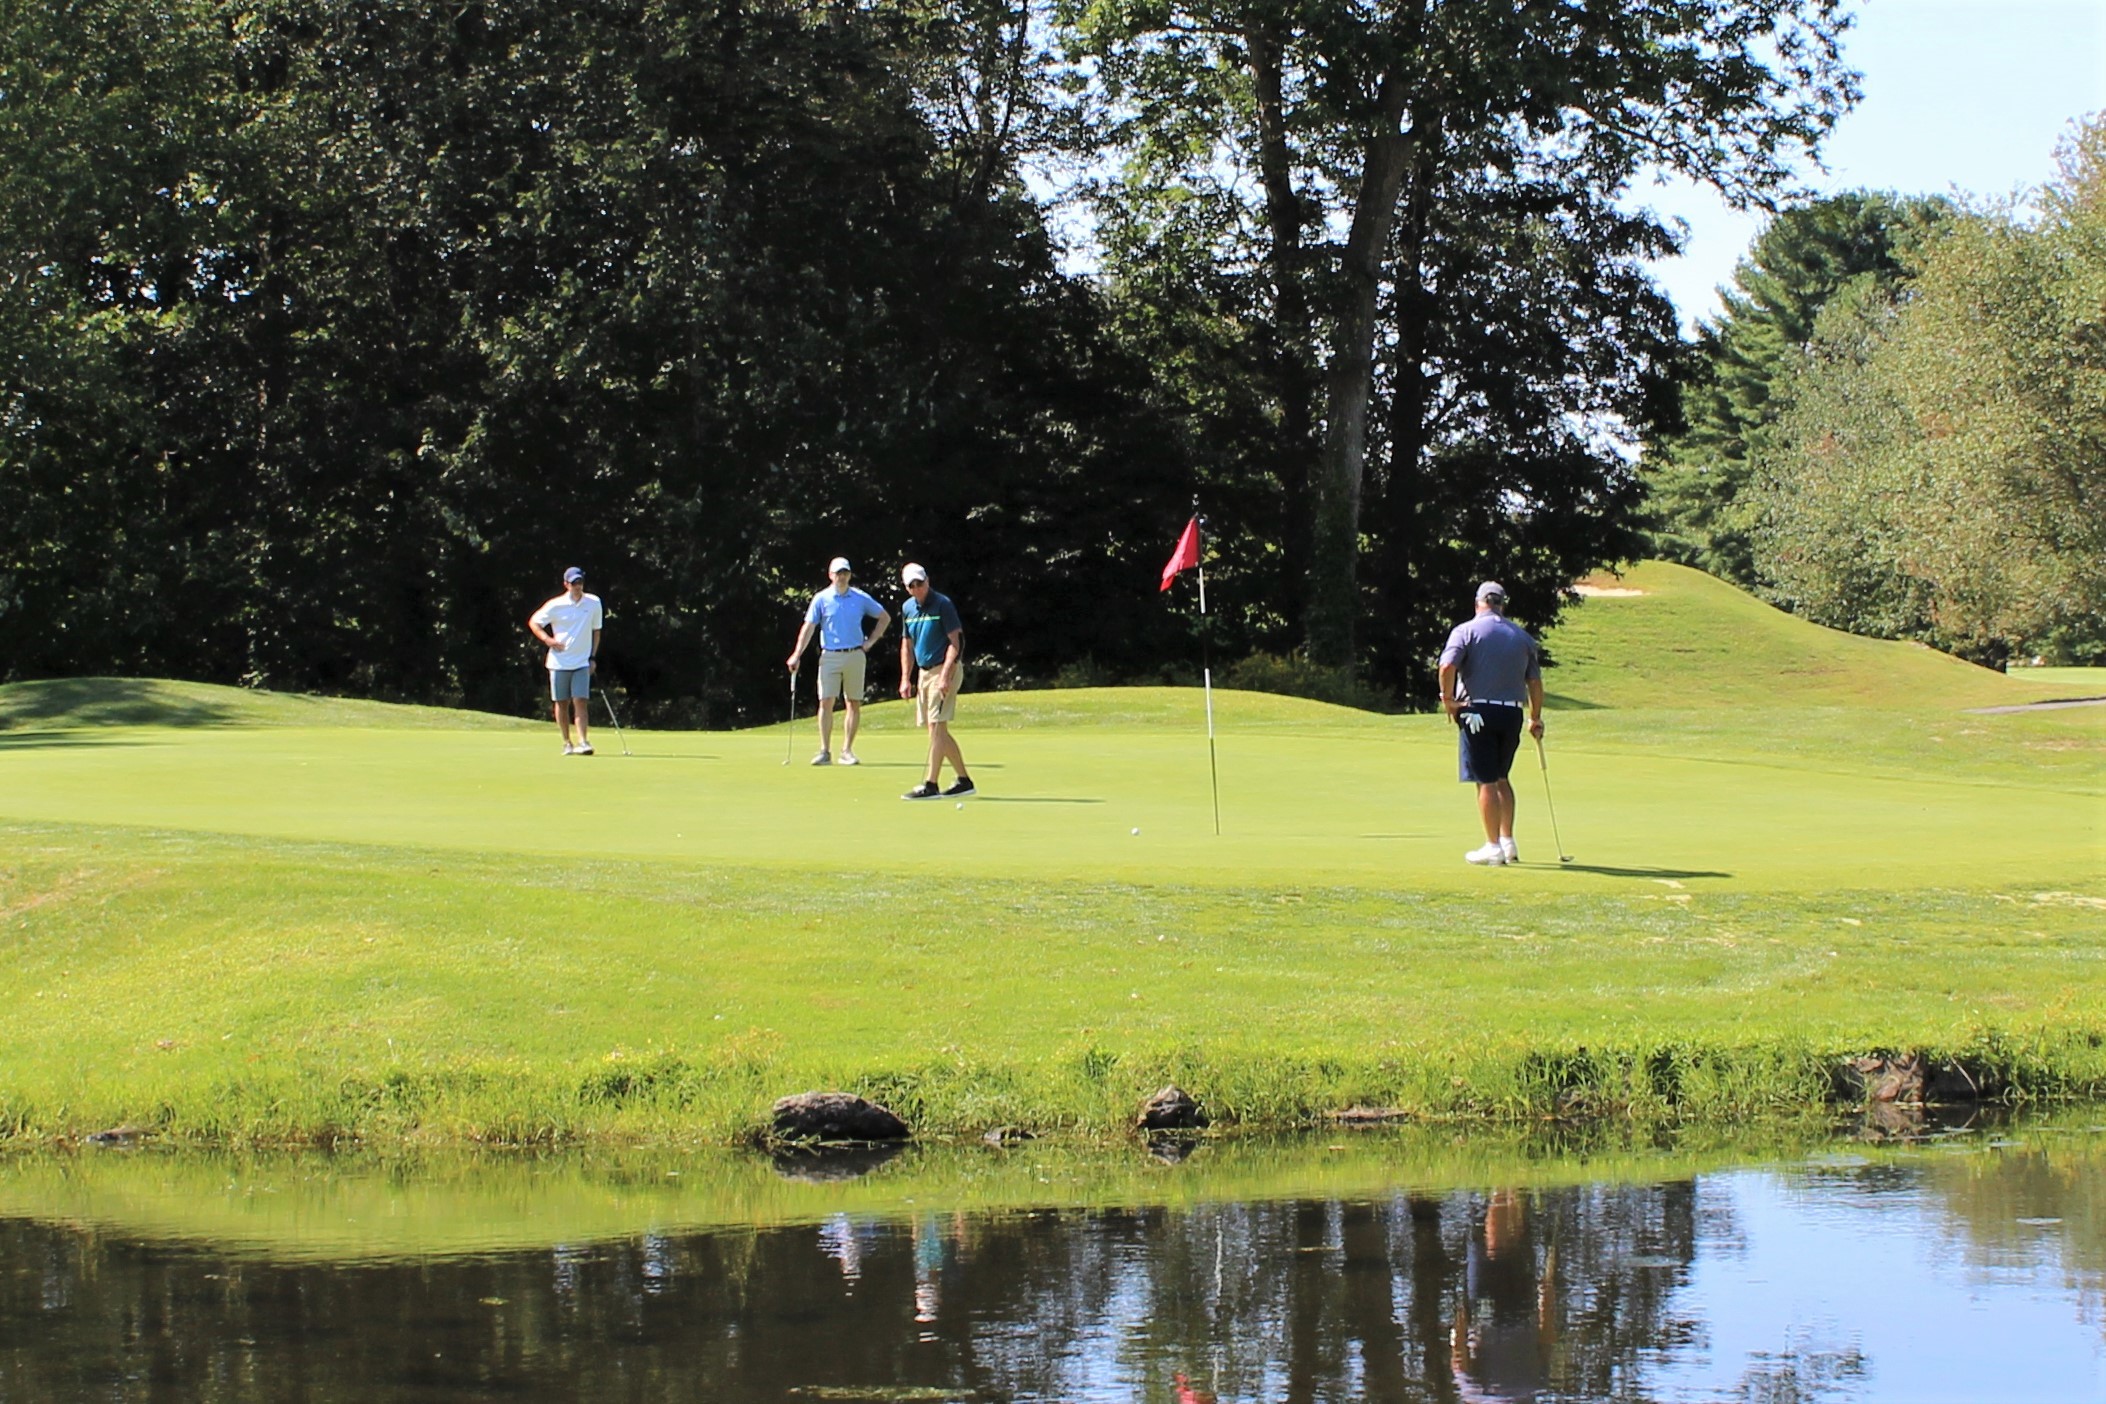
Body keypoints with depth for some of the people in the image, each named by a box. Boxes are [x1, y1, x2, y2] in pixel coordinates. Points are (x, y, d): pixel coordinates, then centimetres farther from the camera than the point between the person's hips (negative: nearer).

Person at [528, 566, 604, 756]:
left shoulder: (594, 603, 2)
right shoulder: (556, 605, -5)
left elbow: (596, 631, 13)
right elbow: (533, 622, 4)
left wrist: (593, 657, 9)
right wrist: (547, 639, -12)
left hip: (582, 662, 0)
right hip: (559, 661, 0)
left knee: (581, 702, -11)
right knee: (561, 703, 5)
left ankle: (583, 742, -17)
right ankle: (567, 743, 16)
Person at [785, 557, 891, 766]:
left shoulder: (861, 599, 5)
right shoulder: (821, 599, 1)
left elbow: (885, 618, 16)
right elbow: (808, 627, 0)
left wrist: (871, 641, 7)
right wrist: (797, 654, -8)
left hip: (855, 655, 2)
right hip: (830, 656, -2)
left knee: (854, 704, 2)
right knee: (826, 702, -8)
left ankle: (847, 751, 8)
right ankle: (825, 751, -5)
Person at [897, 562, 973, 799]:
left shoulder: (942, 605, -11)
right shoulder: (908, 609, 11)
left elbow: (954, 642, -14)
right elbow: (907, 646, 18)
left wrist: (945, 676, -22)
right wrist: (905, 679, 10)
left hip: (944, 670, -8)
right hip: (924, 672, 8)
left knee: (936, 726, -11)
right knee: (938, 730, 9)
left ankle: (930, 785, -12)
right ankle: (963, 780, 16)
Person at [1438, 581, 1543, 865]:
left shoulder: (1466, 631, -3)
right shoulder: (1523, 636, 10)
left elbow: (1447, 666, -18)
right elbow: (1535, 681, 10)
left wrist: (1448, 699, -5)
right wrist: (1535, 718, 21)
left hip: (1478, 711, -4)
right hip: (1511, 713, 4)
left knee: (1486, 781, -2)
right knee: (1501, 778, 19)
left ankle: (1493, 847, -2)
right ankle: (1508, 842, 19)